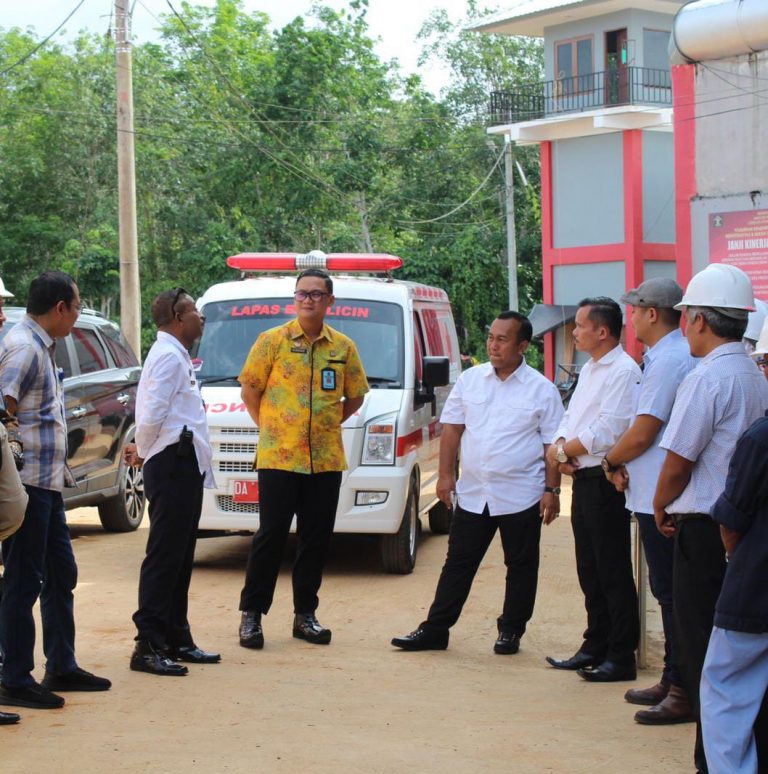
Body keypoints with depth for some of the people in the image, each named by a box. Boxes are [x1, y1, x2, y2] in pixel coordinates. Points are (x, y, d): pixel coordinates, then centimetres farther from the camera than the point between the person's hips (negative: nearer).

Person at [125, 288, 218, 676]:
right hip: (173, 465, -10)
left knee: (179, 559, 13)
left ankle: (176, 640, 20)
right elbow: (152, 415, -19)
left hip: (184, 467, 10)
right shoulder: (168, 356, -12)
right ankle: (148, 647, -7)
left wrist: (143, 450, 9)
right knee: (163, 558, -9)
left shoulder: (175, 355, 20)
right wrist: (143, 451, -4)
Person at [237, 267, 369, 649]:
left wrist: (327, 424, 9)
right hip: (277, 458, -3)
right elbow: (250, 390, 4)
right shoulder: (272, 341, -1)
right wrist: (270, 427, 3)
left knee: (316, 539, 7)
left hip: (326, 460, 3)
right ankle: (251, 614, 6)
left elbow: (355, 397, 18)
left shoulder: (344, 347, 7)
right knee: (271, 535, -2)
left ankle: (305, 614, 18)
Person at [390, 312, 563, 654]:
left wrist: (552, 489, -8)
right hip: (472, 493, 3)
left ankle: (511, 631, 20)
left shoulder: (542, 390, -4)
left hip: (521, 496, -3)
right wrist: (446, 474, 3)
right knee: (458, 563, 7)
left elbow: (553, 444, -3)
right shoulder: (470, 379, 5)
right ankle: (434, 630, 11)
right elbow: (452, 429, 8)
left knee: (521, 567, 7)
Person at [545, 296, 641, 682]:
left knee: (613, 573, -5)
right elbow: (571, 416, 19)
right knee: (590, 571, 15)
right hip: (583, 478, 10)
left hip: (606, 481, -10)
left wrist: (562, 451, -10)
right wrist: (562, 446, -2)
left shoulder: (623, 371, -15)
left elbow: (606, 432, -22)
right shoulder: (590, 369, 17)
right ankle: (595, 647, 24)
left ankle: (621, 657, 0)